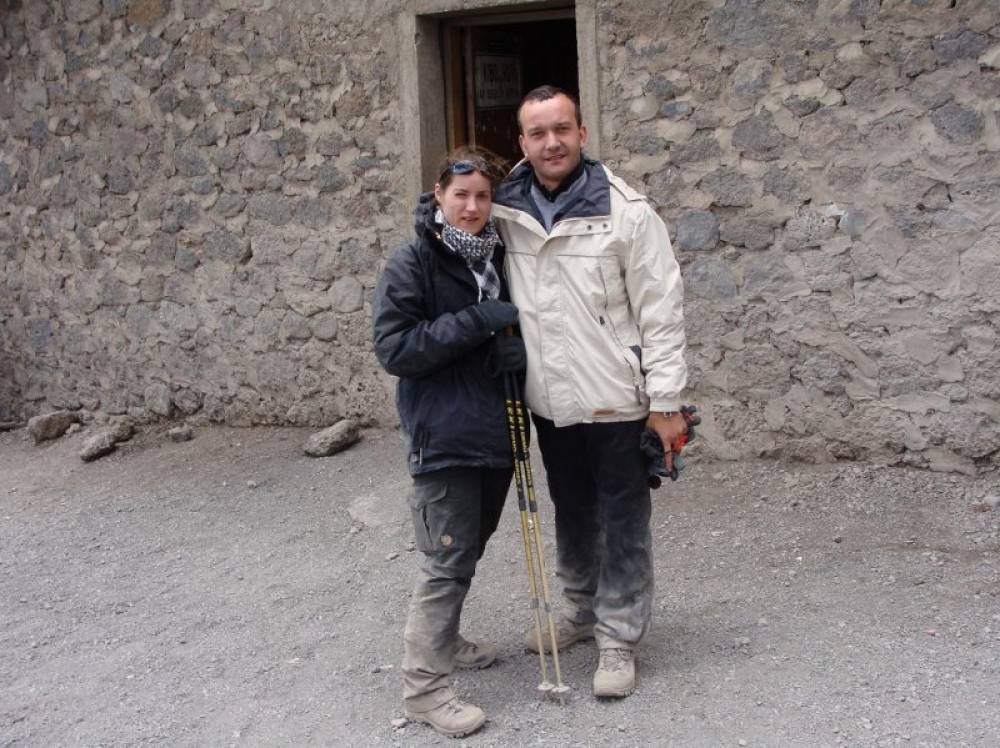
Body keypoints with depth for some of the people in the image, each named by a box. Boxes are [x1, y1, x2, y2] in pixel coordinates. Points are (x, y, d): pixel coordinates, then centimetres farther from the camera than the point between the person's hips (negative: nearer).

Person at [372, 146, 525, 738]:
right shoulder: (412, 265, -10)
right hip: (445, 436, -6)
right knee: (450, 560, -7)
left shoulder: (500, 258, 8)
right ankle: (424, 683, 3)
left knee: (470, 549, 18)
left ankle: (446, 638, 37)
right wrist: (475, 322, -22)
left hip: (496, 429, 7)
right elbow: (393, 349, -16)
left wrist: (519, 350, -6)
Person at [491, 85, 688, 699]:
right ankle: (584, 610, 39)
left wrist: (666, 402, -12)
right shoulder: (504, 211, -1)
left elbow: (661, 311, -10)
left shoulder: (626, 211, -12)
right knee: (572, 513, 20)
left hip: (615, 400, -4)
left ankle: (619, 636, 19)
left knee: (623, 522, 6)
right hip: (548, 401, 4)